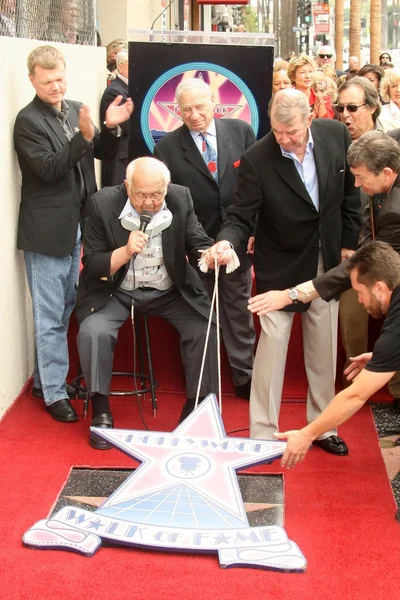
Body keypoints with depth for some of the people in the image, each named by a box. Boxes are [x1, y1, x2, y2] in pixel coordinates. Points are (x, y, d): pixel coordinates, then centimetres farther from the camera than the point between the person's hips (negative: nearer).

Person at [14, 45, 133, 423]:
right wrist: (83, 136, -30)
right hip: (47, 231, -7)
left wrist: (110, 128, -9)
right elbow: (48, 169, -20)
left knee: (64, 310, 17)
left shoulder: (76, 111, 7)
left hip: (77, 225, 7)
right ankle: (54, 394, 11)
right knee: (50, 318, 1)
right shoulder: (28, 121, -12)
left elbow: (104, 154, 10)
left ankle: (45, 377, 32)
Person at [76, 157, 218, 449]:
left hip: (170, 292, 2)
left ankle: (197, 408, 2)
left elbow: (199, 244, -7)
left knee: (205, 330, -19)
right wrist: (126, 251, -29)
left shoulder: (181, 199, -10)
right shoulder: (104, 204, -15)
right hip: (117, 292, -1)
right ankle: (101, 412, -7)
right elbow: (91, 265, -11)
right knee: (93, 331, -26)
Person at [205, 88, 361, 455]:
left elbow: (350, 188, 3)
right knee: (272, 343, -4)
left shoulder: (336, 135, -10)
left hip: (327, 260, 4)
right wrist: (226, 242, -38)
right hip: (281, 266, -4)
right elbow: (241, 216, -17)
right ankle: (263, 434, 9)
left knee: (324, 347, 13)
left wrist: (349, 242, 5)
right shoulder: (257, 160, -21)